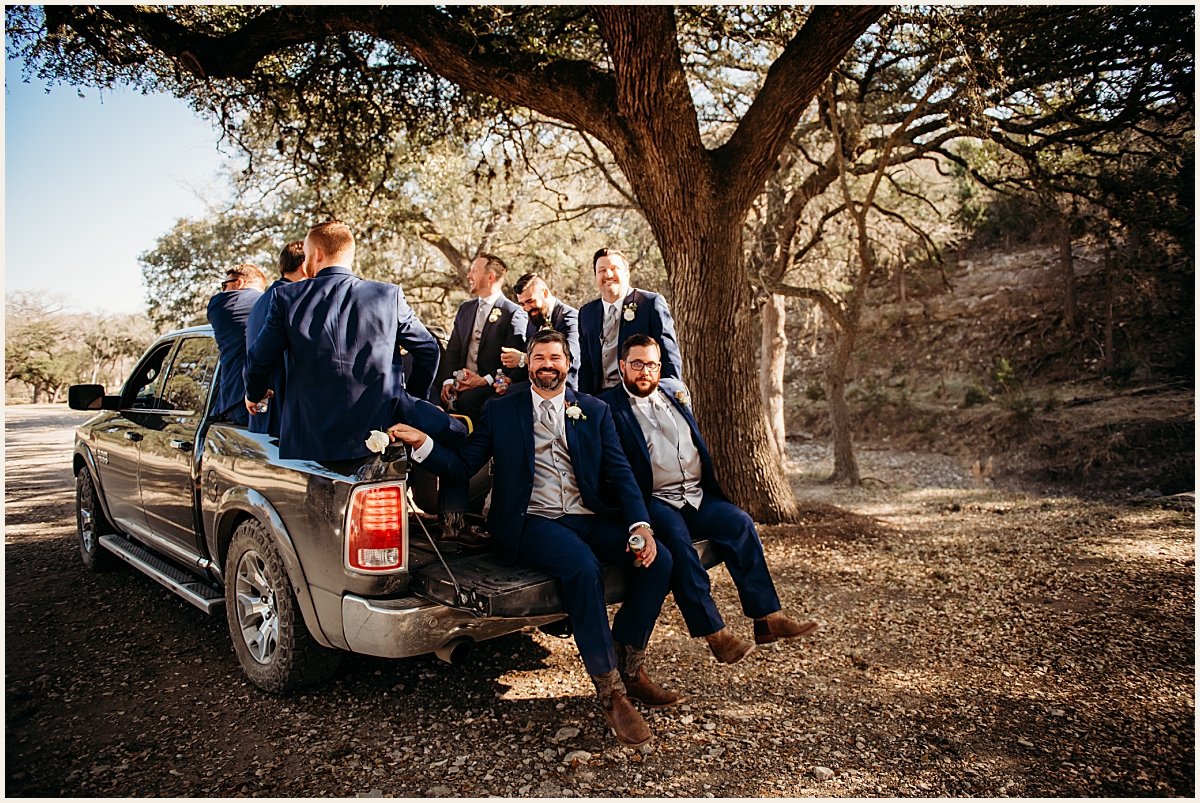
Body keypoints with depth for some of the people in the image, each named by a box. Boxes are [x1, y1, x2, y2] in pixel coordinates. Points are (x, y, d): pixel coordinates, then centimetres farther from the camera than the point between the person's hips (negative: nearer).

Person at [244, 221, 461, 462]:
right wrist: (415, 398, 21)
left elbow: (260, 360, 2)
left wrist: (255, 394, 25)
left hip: (308, 440, 1)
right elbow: (427, 349, 4)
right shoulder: (389, 295, -3)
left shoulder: (287, 297, -3)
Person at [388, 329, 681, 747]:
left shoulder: (595, 411, 14)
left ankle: (628, 667, 1)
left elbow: (620, 473, 6)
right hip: (532, 522, -3)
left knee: (658, 560, -18)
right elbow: (462, 465, 5)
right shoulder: (501, 410, 10)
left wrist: (640, 524, -10)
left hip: (588, 518, 4)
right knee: (583, 566, -34)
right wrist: (422, 443, -14)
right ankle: (610, 691, -21)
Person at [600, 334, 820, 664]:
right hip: (655, 501, -5)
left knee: (740, 523, -18)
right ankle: (714, 633, -27)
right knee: (677, 537, -32)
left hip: (697, 496, 5)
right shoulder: (609, 405, 0)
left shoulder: (675, 390, 19)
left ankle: (767, 617, -14)